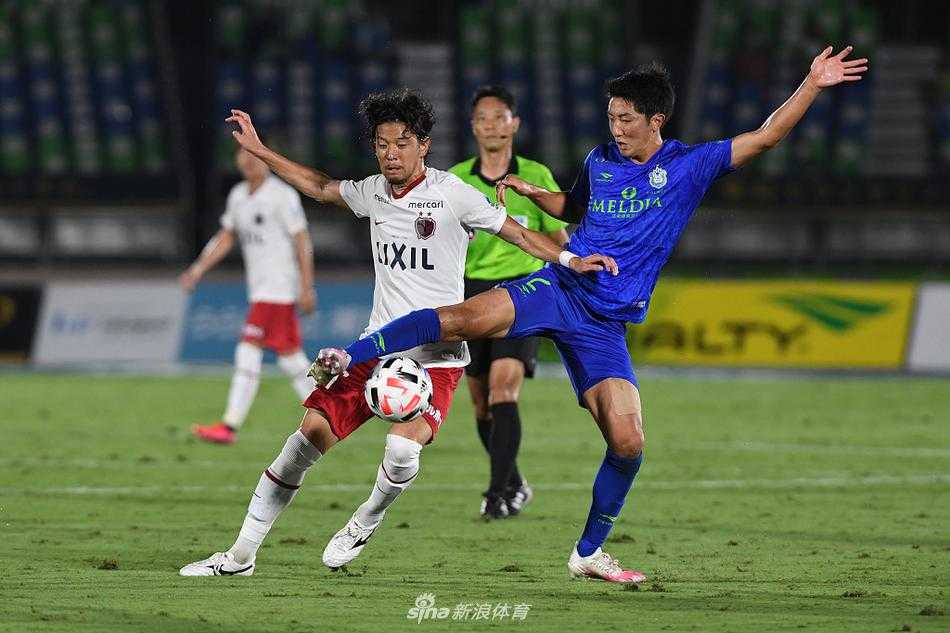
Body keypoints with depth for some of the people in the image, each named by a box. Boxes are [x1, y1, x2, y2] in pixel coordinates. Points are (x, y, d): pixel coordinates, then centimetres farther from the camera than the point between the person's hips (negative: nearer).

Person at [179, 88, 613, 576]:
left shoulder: (452, 194, -7)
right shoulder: (372, 193, 8)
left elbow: (518, 233, -3)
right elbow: (320, 187, 26)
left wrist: (569, 260, -16)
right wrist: (258, 150, 27)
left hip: (437, 358, -5)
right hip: (378, 349, 5)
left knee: (402, 448, -29)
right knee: (311, 432, -6)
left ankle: (364, 525, 4)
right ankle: (242, 554, 3)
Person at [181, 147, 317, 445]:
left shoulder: (282, 195, -10)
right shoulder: (238, 195, 14)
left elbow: (302, 241, -10)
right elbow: (225, 239, 18)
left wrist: (306, 288, -14)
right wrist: (198, 269, 6)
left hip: (278, 286, -8)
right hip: (259, 287, 8)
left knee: (249, 350, -14)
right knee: (289, 356, 10)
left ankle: (229, 427, -17)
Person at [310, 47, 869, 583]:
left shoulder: (690, 166, 3)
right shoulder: (599, 162, 10)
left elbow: (766, 137, 0)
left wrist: (812, 85, -8)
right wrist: (533, 193, 12)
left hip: (605, 327, 0)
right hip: (559, 289, 0)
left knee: (628, 444, -9)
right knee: (463, 319, -28)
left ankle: (589, 552, 8)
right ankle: (349, 359, -22)